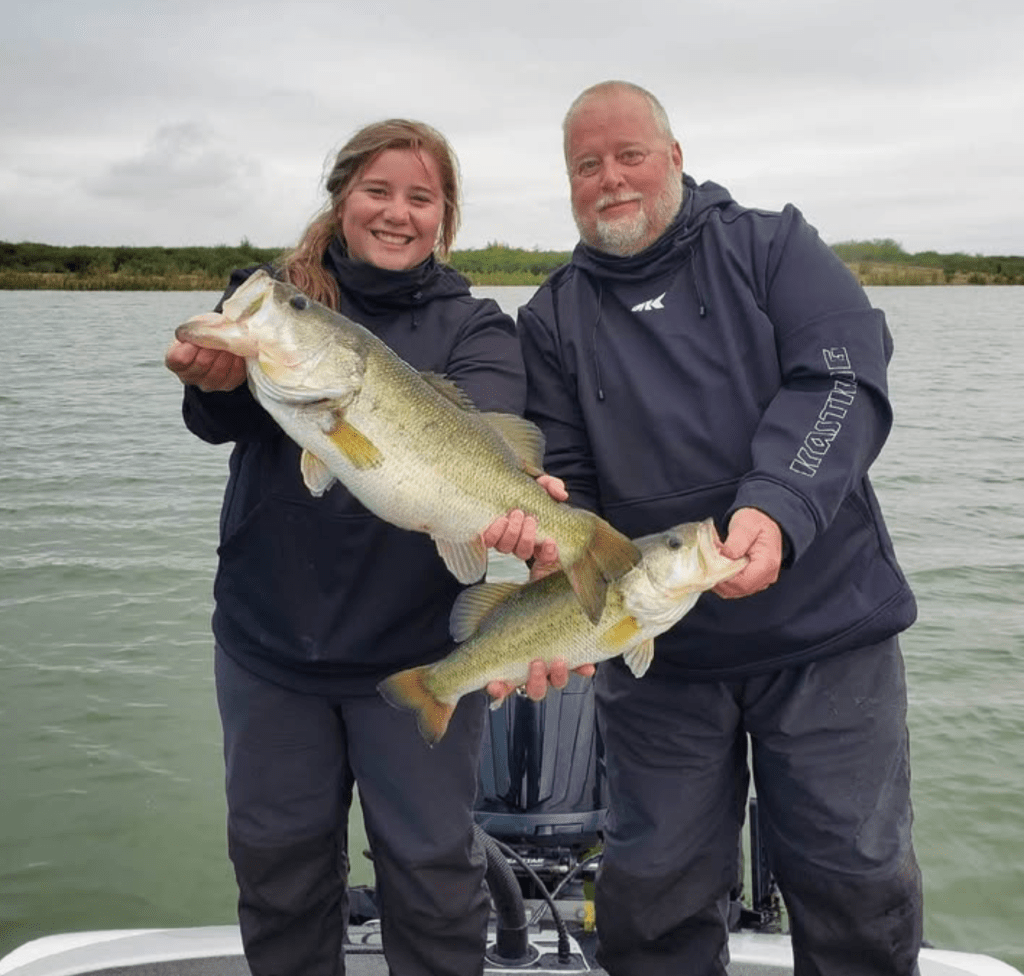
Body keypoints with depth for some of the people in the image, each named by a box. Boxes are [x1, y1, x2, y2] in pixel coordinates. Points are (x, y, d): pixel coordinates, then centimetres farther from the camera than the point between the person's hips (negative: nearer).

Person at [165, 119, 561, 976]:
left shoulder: (475, 327, 0)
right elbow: (220, 417, -16)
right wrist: (217, 378, -41)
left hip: (417, 646, -1)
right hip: (268, 642, 2)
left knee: (433, 868, 9)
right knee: (275, 858, 16)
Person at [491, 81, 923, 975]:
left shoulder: (773, 247, 3)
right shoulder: (554, 317, 8)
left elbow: (845, 374, -12)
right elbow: (564, 474, 4)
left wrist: (777, 507, -29)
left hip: (827, 630, -1)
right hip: (653, 648, 2)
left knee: (858, 883, 9)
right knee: (654, 895, 12)